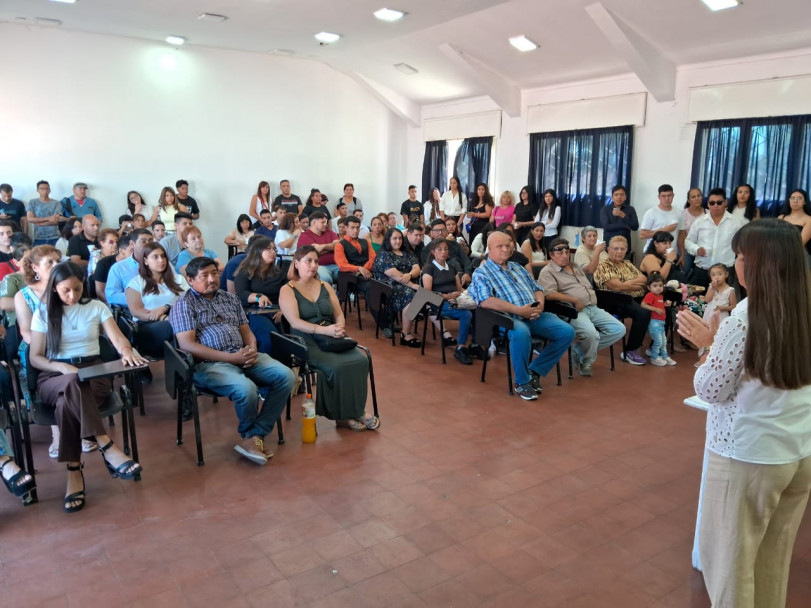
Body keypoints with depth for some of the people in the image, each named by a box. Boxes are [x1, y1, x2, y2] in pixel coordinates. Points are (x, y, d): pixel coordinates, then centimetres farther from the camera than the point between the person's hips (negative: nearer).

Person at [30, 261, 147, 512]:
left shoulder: (96, 307, 10)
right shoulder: (43, 313, 9)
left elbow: (118, 338, -2)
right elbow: (35, 358, 6)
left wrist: (127, 351, -28)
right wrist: (62, 367, -15)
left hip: (93, 372, 1)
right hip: (54, 377, 0)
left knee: (67, 401, -35)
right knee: (73, 384, -39)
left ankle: (74, 472, -35)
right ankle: (108, 448, -44)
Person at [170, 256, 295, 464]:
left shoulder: (230, 298, 19)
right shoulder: (184, 304, 0)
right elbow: (187, 345, -12)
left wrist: (252, 350, -6)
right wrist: (232, 357, -17)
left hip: (243, 356, 6)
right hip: (210, 363, -6)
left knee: (286, 376, -16)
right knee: (246, 388, -34)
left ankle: (253, 437, -12)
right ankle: (250, 434, 0)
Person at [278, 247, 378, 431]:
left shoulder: (325, 287, 20)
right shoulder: (287, 290, 2)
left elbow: (339, 315, 14)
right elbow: (295, 322, -11)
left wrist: (339, 328, -10)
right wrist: (325, 330, -22)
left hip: (331, 338, 5)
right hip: (307, 342, -5)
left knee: (361, 360, -24)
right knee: (337, 366, -31)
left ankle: (356, 410, -12)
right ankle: (343, 415, -13)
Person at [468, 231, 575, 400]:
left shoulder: (518, 268, 24)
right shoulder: (481, 273, 1)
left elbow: (537, 289, 25)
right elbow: (485, 301, -15)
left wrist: (540, 304, -1)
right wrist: (518, 310, -20)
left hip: (535, 316, 7)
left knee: (567, 332, -12)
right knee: (521, 333, -40)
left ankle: (535, 371, 1)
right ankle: (522, 382, -16)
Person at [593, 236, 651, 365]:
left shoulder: (627, 264, 21)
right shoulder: (603, 266, -3)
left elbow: (644, 278, 10)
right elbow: (617, 287, -15)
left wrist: (628, 283, -9)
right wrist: (637, 284, -1)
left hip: (636, 298, 8)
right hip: (617, 301, -8)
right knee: (643, 313, -32)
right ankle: (629, 352, -20)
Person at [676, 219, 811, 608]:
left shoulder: (746, 316, -20)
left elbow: (711, 390, -13)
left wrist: (709, 344, 1)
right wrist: (718, 340, 12)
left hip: (748, 456, -7)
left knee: (728, 555, 11)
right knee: (773, 559, 22)